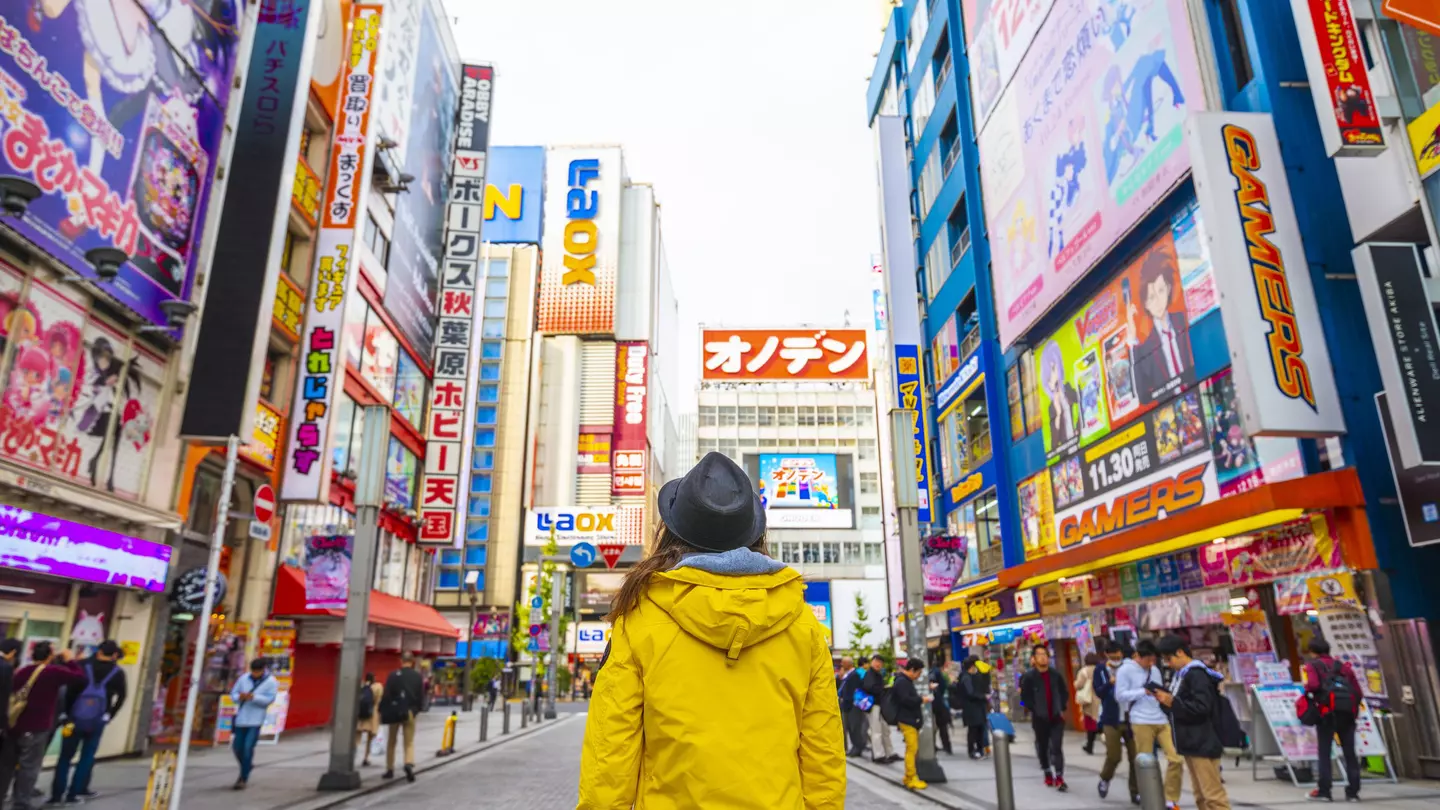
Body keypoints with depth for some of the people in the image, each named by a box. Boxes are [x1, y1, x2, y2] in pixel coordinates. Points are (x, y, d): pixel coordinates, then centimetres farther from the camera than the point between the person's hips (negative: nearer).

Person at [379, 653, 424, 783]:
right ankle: (409, 764, -21)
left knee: (391, 742, 15)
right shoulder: (418, 677, 0)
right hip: (410, 712, 1)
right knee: (409, 742, 4)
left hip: (394, 712, -1)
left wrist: (382, 711, -1)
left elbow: (386, 695, -9)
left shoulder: (393, 675, -6)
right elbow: (421, 697, 2)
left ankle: (390, 770, 21)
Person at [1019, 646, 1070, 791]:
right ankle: (1048, 774, 28)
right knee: (1042, 747, 11)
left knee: (1057, 747, -6)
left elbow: (1064, 693, 12)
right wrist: (1036, 710, -10)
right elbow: (1025, 697, -7)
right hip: (1040, 718, -1)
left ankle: (1059, 778, -6)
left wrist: (1062, 709, 3)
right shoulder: (1029, 676, -9)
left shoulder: (1055, 675, 2)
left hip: (1057, 717, 1)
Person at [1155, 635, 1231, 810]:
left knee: (1213, 794, -6)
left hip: (1202, 744, -10)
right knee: (1200, 794, 14)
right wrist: (1165, 699, -1)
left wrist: (1171, 702, -20)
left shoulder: (1197, 674, -16)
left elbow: (1202, 707, -24)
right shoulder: (1180, 674, 15)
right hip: (1190, 742, 10)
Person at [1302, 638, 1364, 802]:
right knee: (1350, 753, 11)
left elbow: (1313, 684, -14)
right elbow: (1358, 692, 14)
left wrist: (1306, 691, 6)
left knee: (1324, 753, 0)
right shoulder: (1342, 666, 22)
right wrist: (1354, 709, 21)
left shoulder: (1312, 665, 7)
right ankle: (1353, 792, 12)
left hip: (1328, 712, -5)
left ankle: (1323, 791, -1)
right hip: (1348, 713, 5)